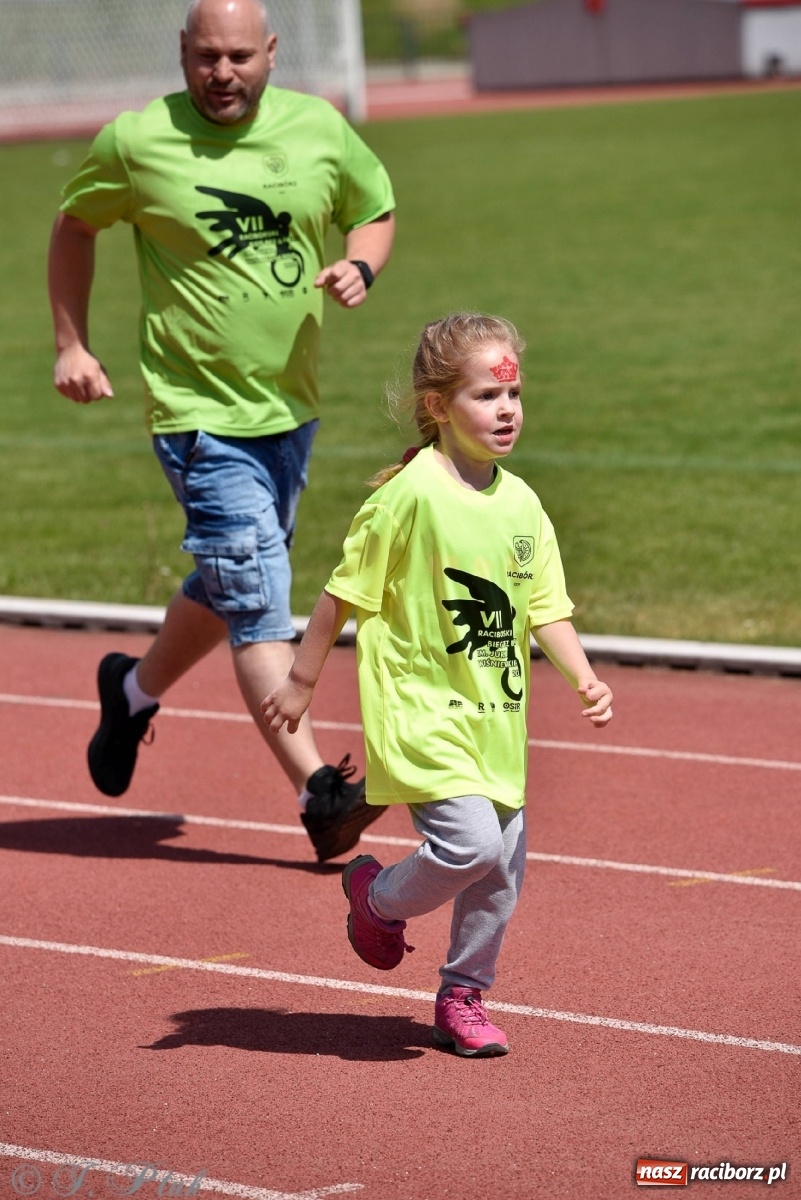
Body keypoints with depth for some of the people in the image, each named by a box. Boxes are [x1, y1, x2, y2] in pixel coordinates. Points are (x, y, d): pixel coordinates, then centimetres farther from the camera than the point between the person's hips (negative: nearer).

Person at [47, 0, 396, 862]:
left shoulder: (321, 131, -1)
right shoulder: (136, 143, -9)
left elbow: (376, 210, 15)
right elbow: (74, 225, 8)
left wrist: (360, 267, -7)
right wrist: (71, 344, 4)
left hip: (289, 405, 5)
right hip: (199, 411, -5)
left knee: (229, 585, 20)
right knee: (258, 601, -12)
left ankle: (136, 687, 46)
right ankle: (318, 790, -14)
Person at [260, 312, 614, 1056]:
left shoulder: (521, 504, 4)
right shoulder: (412, 493, -14)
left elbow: (545, 609, 8)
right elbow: (345, 591, -7)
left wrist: (584, 678, -9)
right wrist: (301, 682, -3)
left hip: (497, 718, 7)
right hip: (423, 712, -6)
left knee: (503, 870, 8)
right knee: (470, 841, -20)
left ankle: (462, 999, 27)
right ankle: (378, 897, 11)